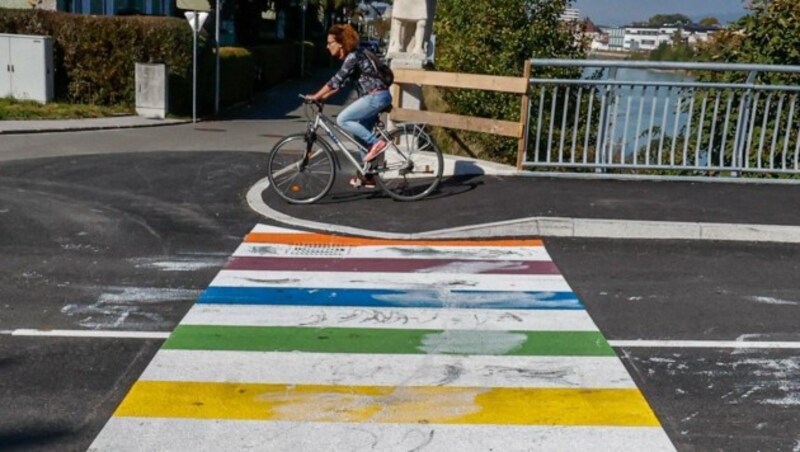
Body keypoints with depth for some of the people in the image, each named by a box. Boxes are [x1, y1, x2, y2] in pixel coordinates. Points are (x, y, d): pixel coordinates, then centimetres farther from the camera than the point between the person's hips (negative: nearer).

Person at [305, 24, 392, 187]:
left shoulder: (353, 57, -15)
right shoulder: (349, 57, 14)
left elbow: (336, 80, -21)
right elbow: (339, 82, 17)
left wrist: (315, 97, -16)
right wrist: (322, 97, 10)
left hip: (376, 97, -10)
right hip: (373, 97, 10)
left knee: (342, 120, -16)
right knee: (361, 136, 13)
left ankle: (376, 142, -13)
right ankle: (367, 175, 20)